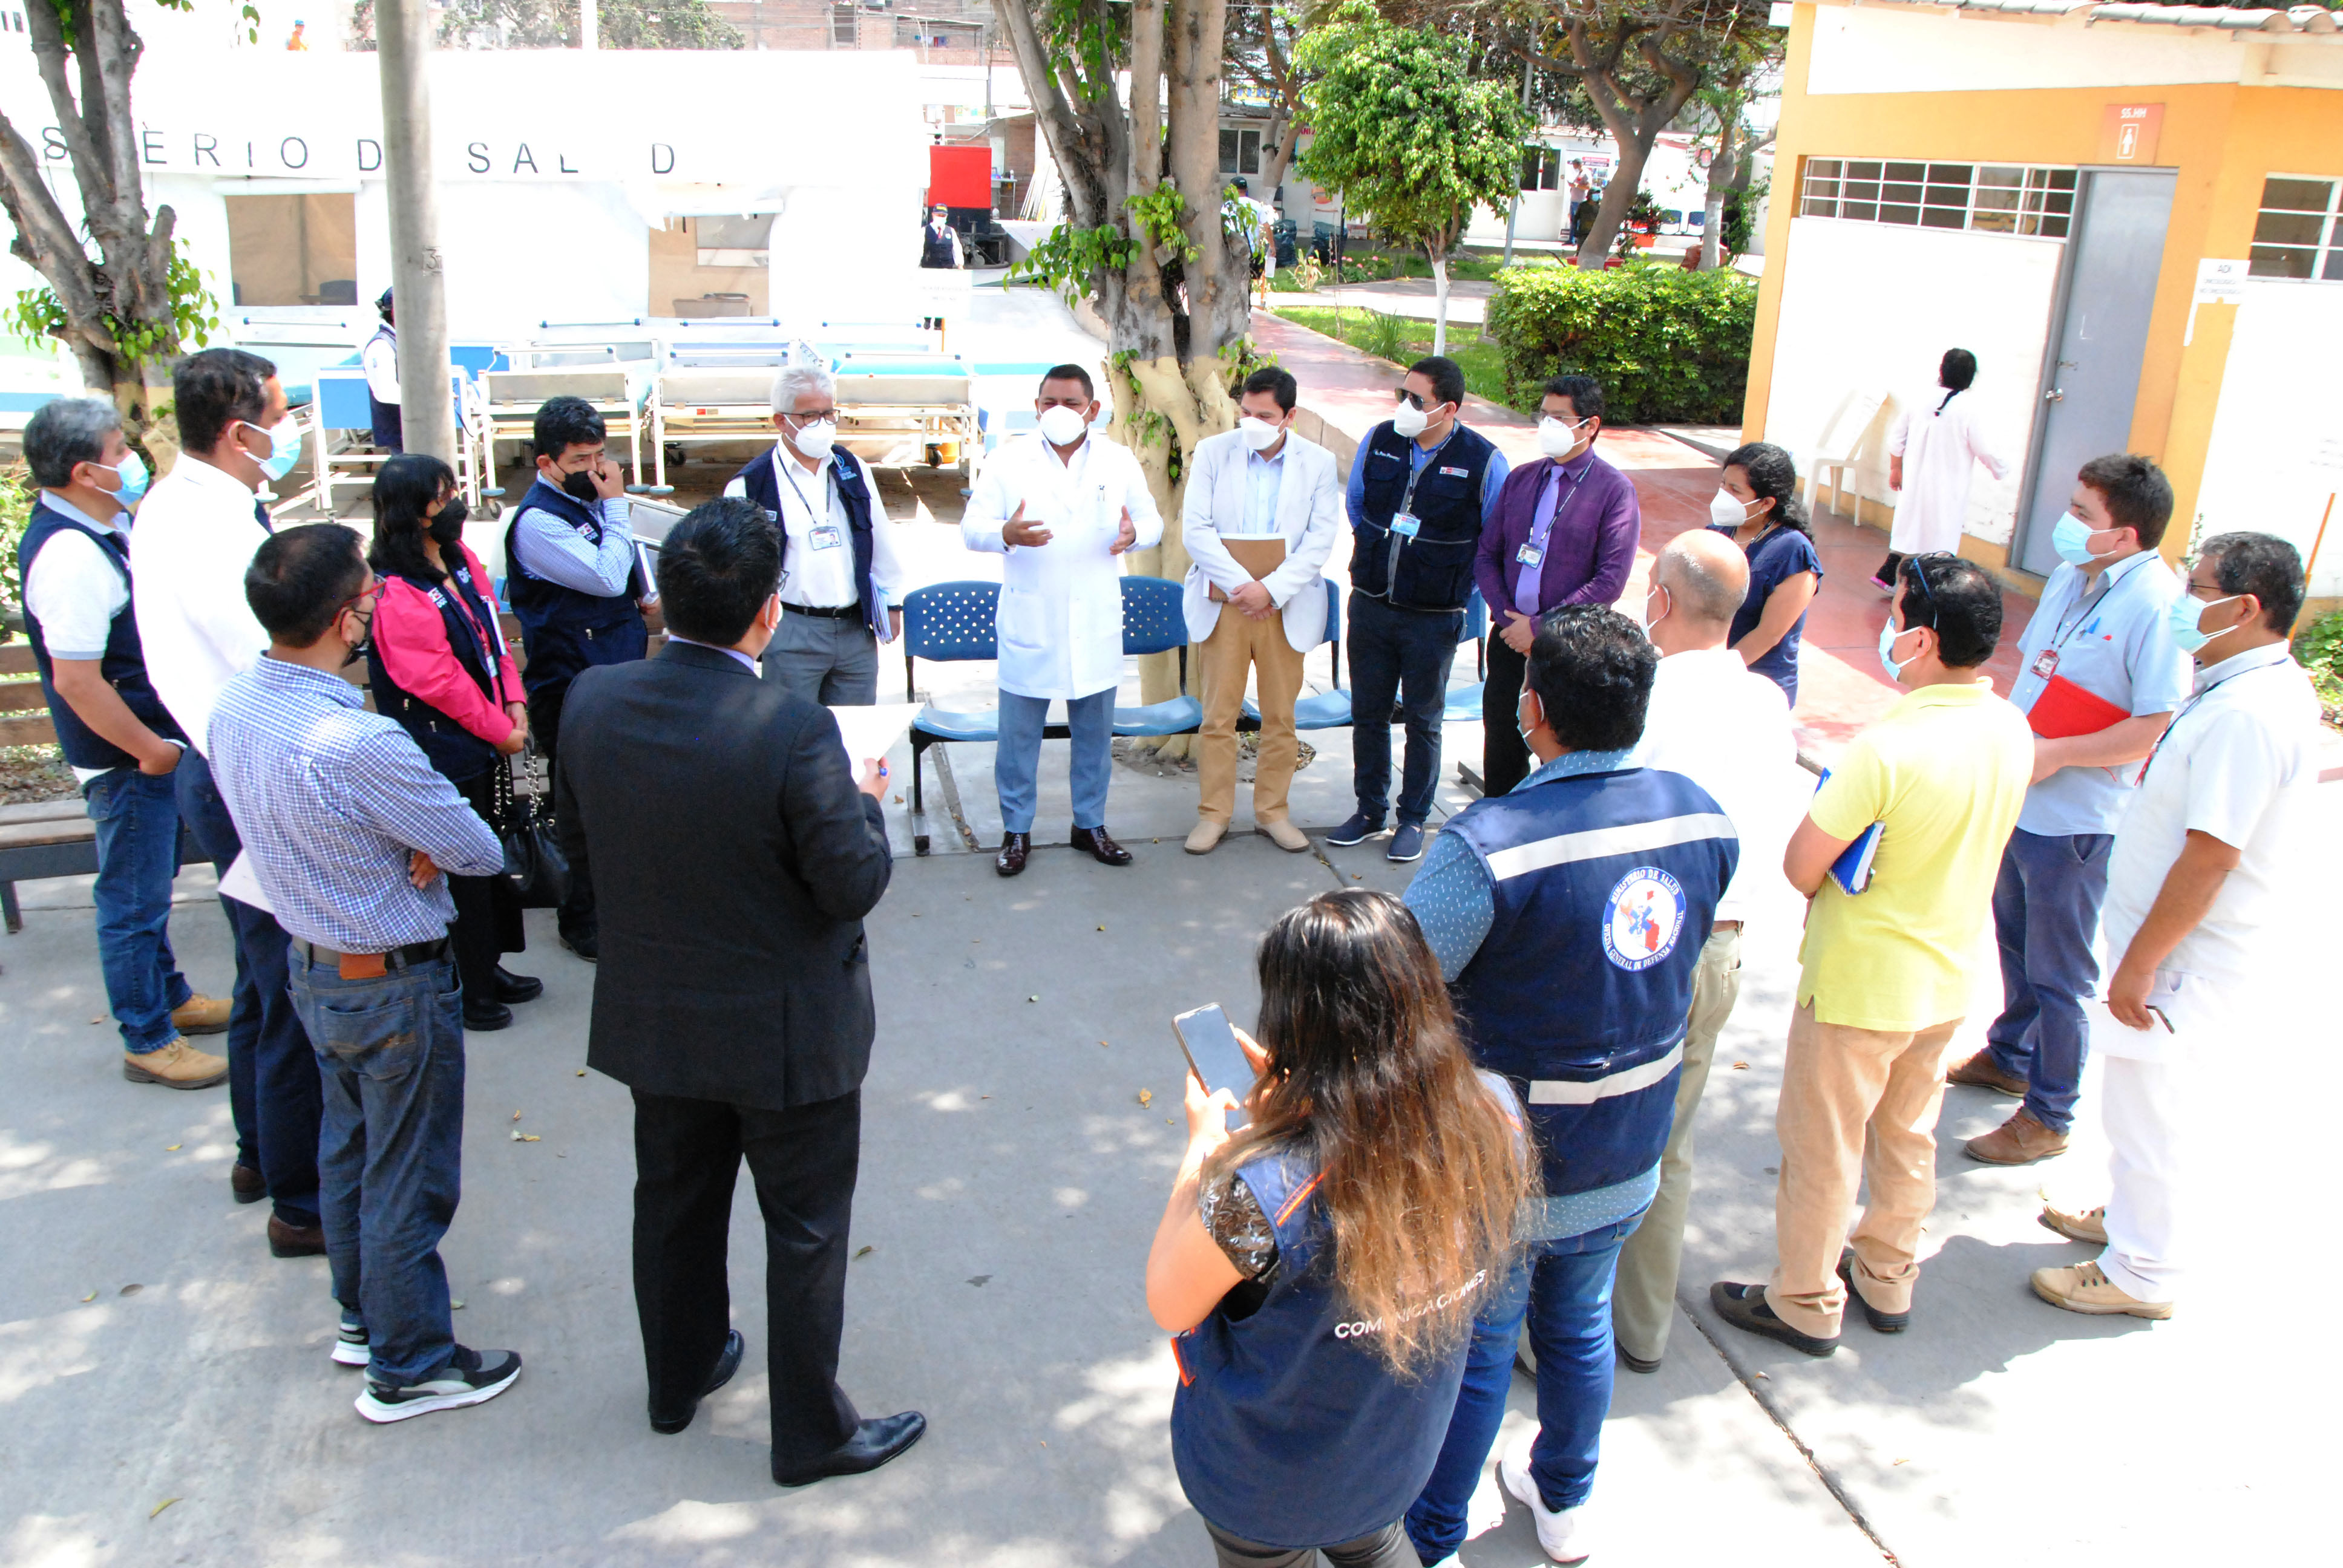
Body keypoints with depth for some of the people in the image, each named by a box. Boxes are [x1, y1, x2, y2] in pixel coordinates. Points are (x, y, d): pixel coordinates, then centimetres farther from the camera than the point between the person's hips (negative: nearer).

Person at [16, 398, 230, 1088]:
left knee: (150, 883, 24)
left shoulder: (101, 524, 6)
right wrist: (151, 748, -19)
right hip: (125, 759, -10)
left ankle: (170, 996, 42)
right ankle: (148, 1043, 16)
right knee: (133, 901, 3)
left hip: (152, 741, 10)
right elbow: (76, 681, -28)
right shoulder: (70, 556, -26)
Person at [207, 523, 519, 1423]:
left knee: (349, 1153, 26)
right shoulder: (360, 744, -33)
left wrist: (410, 838, -11)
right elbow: (481, 855, -23)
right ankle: (407, 1367, 26)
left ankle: (361, 1317, 44)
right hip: (395, 986, -9)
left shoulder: (233, 707, -6)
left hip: (311, 967, 9)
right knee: (408, 1181, 9)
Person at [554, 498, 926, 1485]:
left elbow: (577, 845, 1)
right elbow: (853, 886, -21)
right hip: (785, 1031, -5)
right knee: (806, 1228, 13)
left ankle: (679, 1375, 47)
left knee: (675, 1201, 25)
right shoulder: (794, 732, -29)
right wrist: (867, 804, -3)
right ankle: (811, 1431, 29)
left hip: (653, 1018, 6)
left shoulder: (593, 701, -12)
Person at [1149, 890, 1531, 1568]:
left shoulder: (1261, 1193, -42)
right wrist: (1289, 1097, -2)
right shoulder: (1494, 1116, -25)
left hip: (1266, 1487, -3)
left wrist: (1204, 1143, -13)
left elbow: (1169, 1305, -21)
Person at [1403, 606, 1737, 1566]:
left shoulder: (1490, 846, -30)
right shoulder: (1703, 819, -9)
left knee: (1472, 1350, 15)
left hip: (1500, 1167, -5)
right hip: (1629, 1159, 5)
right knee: (1580, 1327, 27)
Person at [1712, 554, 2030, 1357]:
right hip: (1950, 977, 7)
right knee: (1907, 1135, 24)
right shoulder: (2012, 731, -6)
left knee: (1821, 1148, 11)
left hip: (1859, 984, -7)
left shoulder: (1885, 748, -30)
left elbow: (1800, 868, -23)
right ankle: (1887, 1278, 42)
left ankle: (1805, 1303, 26)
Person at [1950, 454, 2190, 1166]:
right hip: (2016, 800, 8)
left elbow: (2158, 728, -25)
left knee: (2058, 973, 5)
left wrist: (2054, 754, -21)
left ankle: (2047, 1117, 20)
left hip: (2075, 821, -8)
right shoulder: (2069, 577, 4)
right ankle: (2008, 1057, 47)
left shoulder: (2155, 605, -22)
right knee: (2015, 938, 26)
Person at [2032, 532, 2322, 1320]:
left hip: (2187, 958, -10)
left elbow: (2210, 856, -28)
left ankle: (2143, 1273, 20)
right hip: (2185, 947, 10)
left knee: (2148, 1108, 4)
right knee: (2151, 1101, 24)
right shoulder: (2267, 688, 7)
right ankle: (2131, 1218, 42)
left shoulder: (2247, 714, -27)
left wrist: (2139, 964, -22)